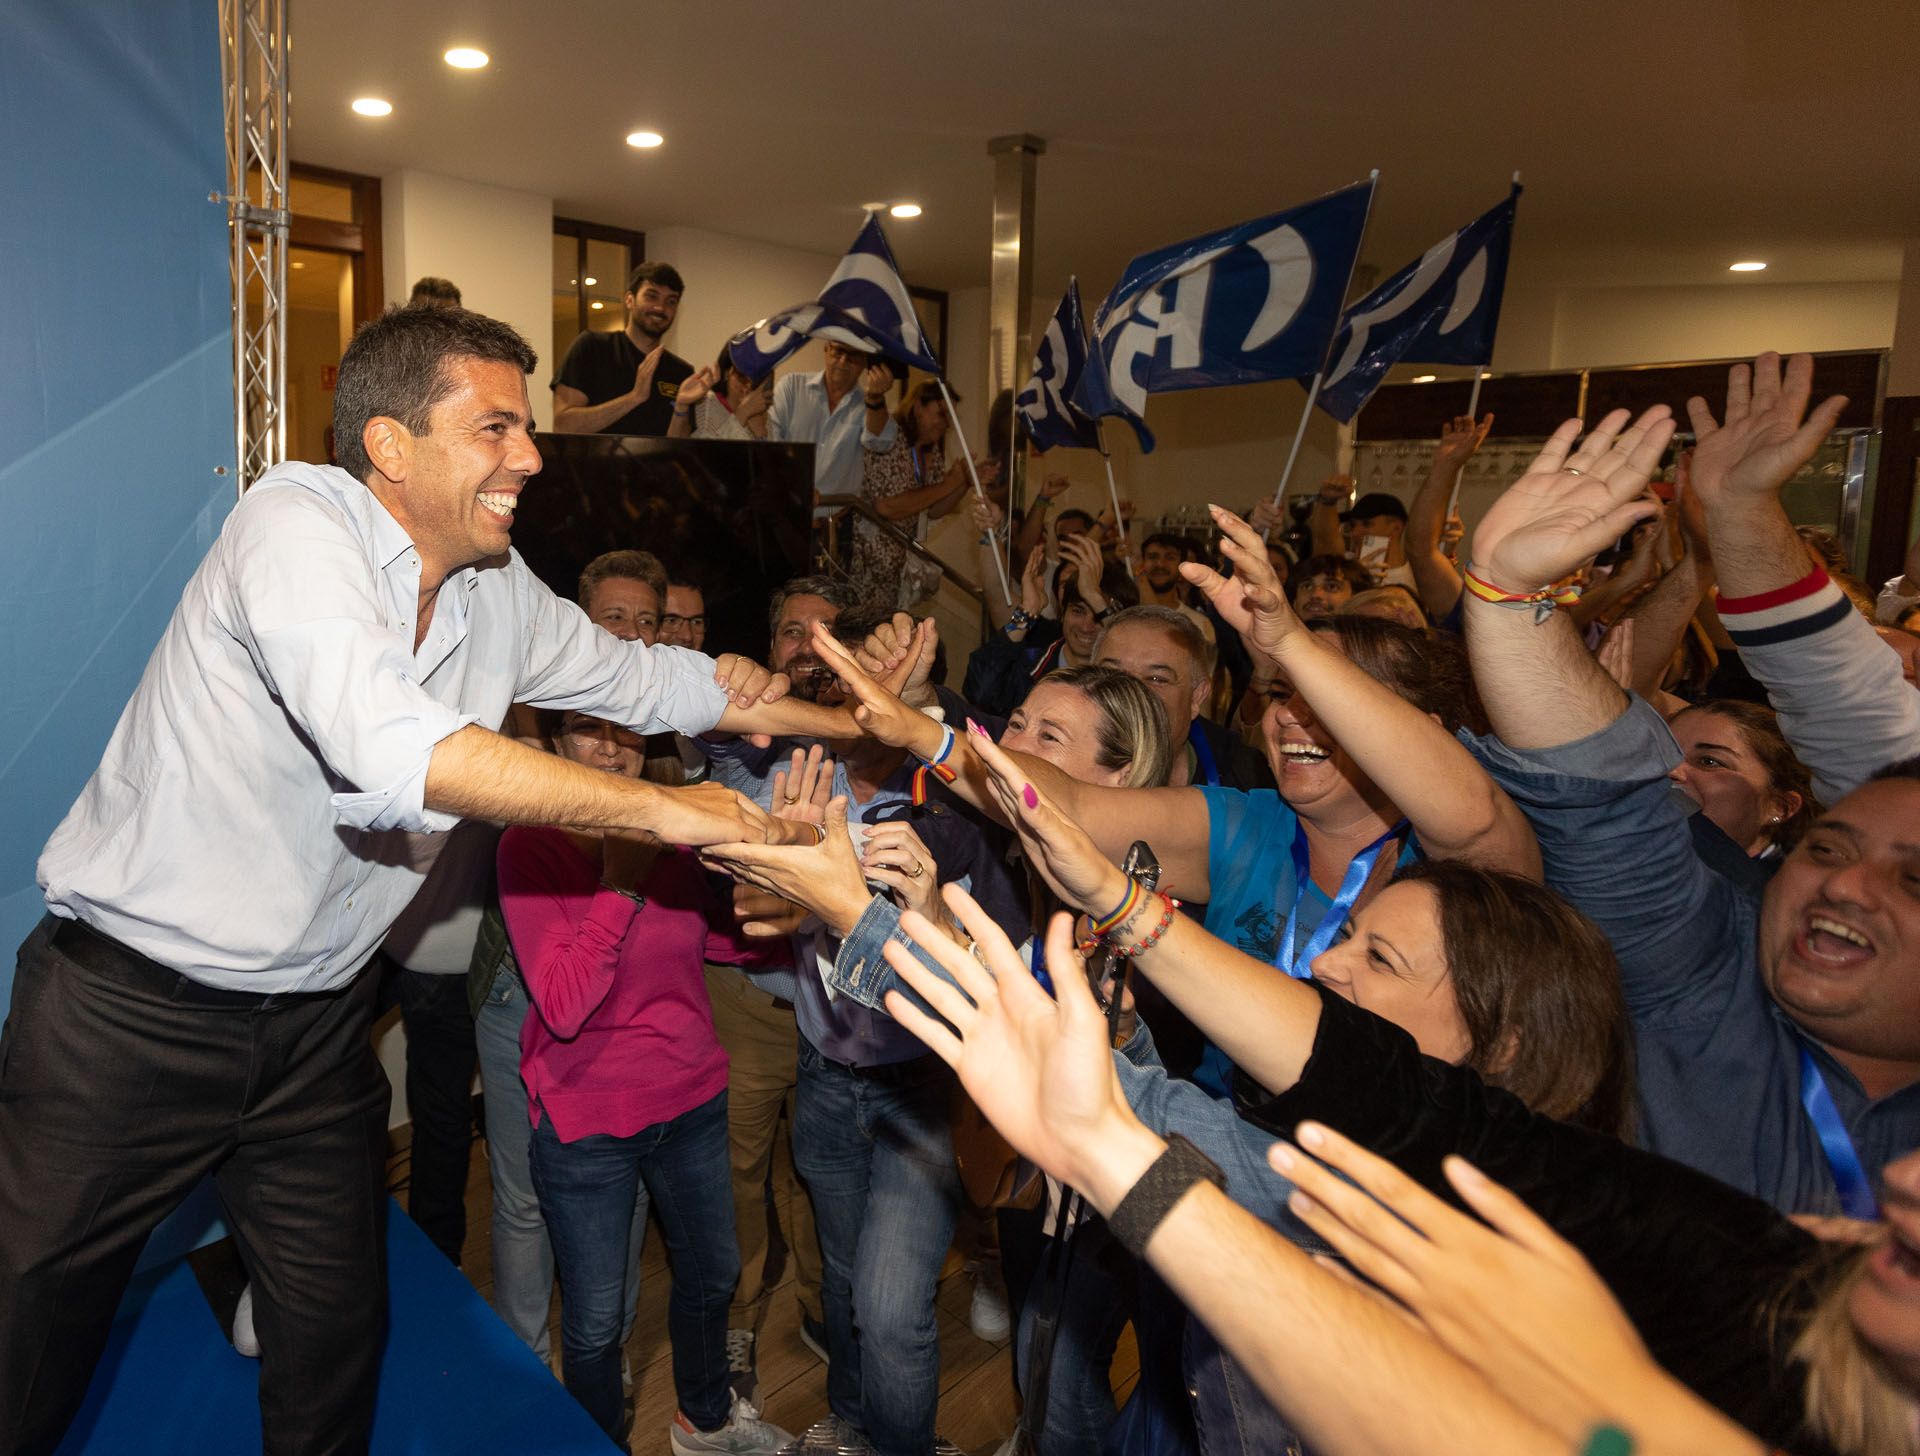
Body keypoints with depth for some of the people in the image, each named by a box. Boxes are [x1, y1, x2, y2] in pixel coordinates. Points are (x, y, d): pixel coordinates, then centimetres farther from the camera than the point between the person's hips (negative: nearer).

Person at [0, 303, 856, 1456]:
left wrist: (859, 722, 10)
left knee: (337, 1338, 16)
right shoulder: (297, 519, -22)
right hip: (133, 1011, -5)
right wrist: (661, 809, -30)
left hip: (316, 1019, 6)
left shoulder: (499, 592, -1)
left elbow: (642, 677, 12)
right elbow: (397, 749, -37)